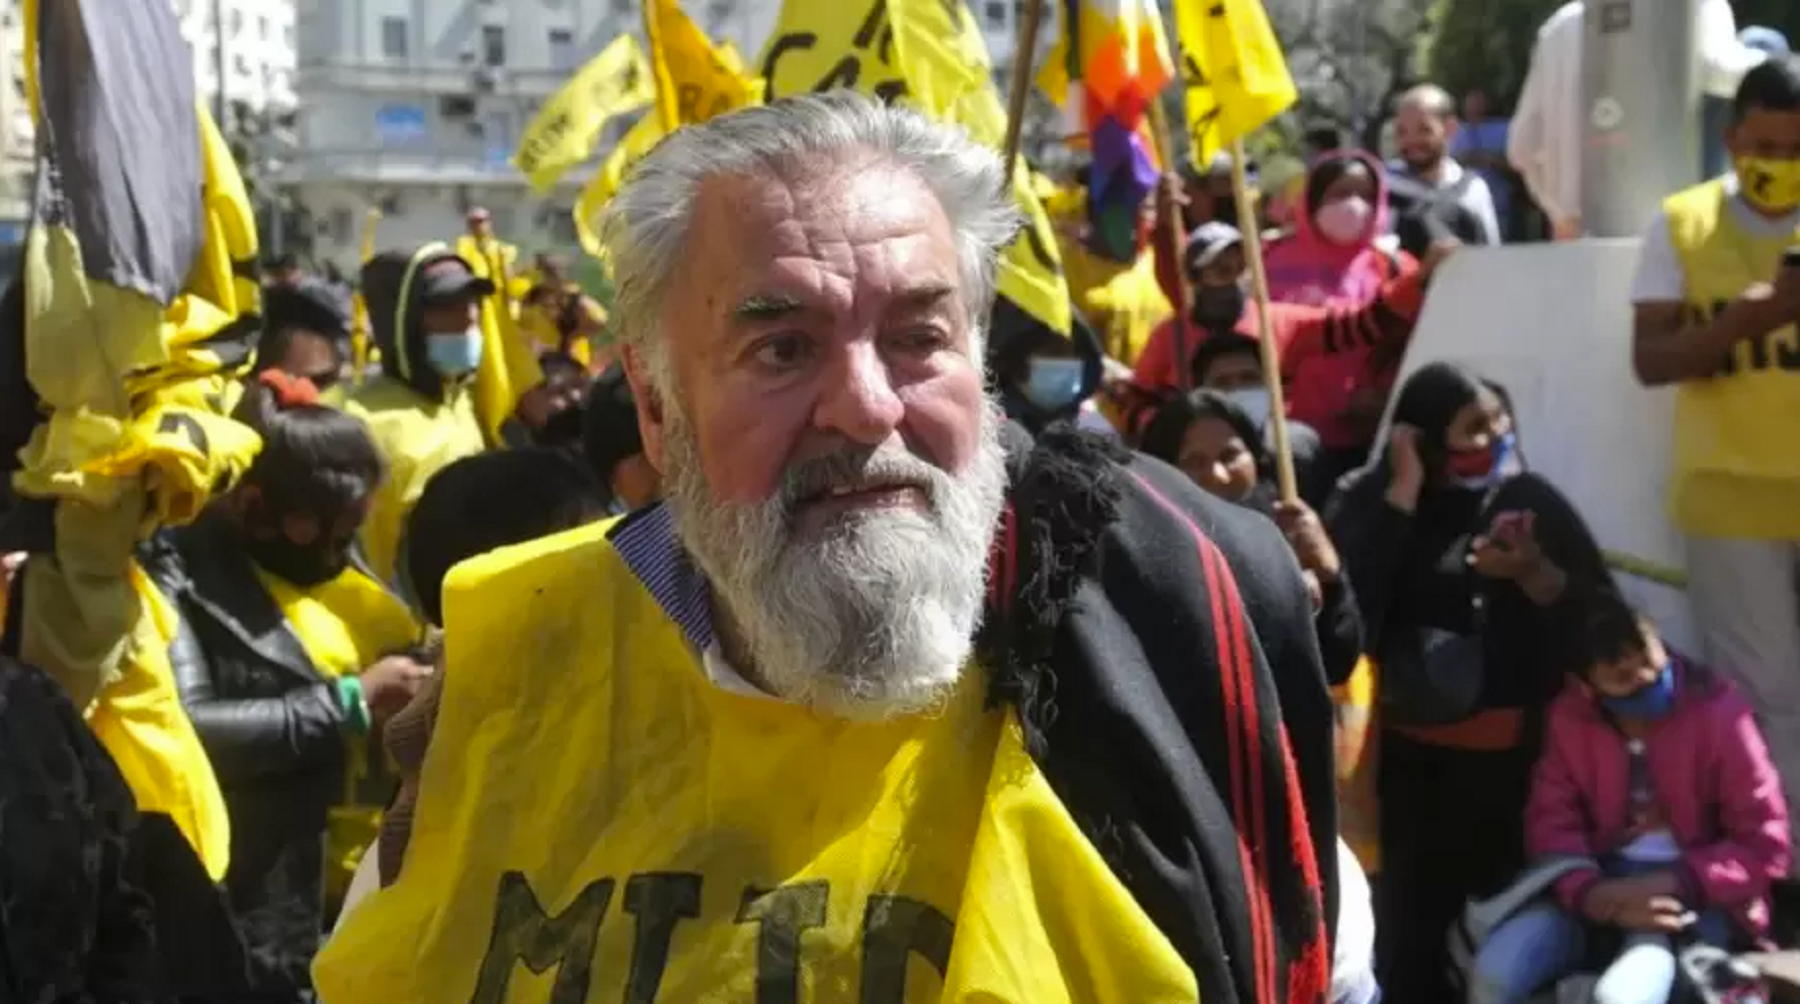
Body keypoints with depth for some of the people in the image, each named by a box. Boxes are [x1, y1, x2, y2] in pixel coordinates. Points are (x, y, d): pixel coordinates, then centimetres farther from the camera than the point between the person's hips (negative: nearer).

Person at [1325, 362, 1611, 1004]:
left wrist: (1534, 573, -17)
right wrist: (1401, 493, -14)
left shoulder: (1531, 500, 5)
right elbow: (1349, 606, -18)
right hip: (1415, 754, -1)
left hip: (1519, 750, 1)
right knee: (1412, 916, -2)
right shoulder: (1374, 501, 1)